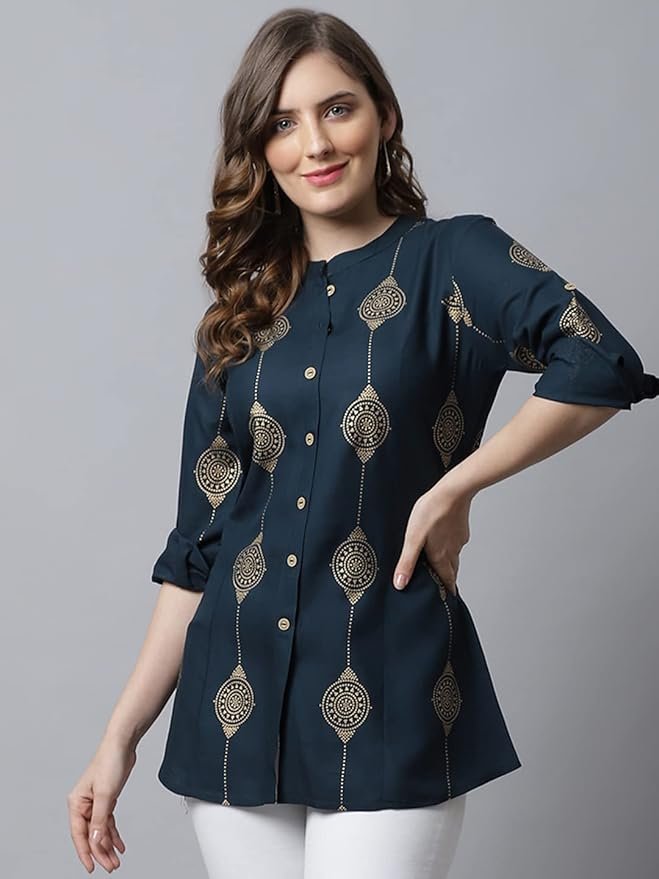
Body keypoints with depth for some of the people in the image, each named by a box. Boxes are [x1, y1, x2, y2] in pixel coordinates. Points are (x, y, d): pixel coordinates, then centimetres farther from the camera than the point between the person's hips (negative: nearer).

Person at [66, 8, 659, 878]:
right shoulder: (242, 314, 10)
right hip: (235, 704, 4)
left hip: (387, 706, -4)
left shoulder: (450, 259, -1)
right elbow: (197, 545, 10)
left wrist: (452, 488, -14)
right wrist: (121, 737, 6)